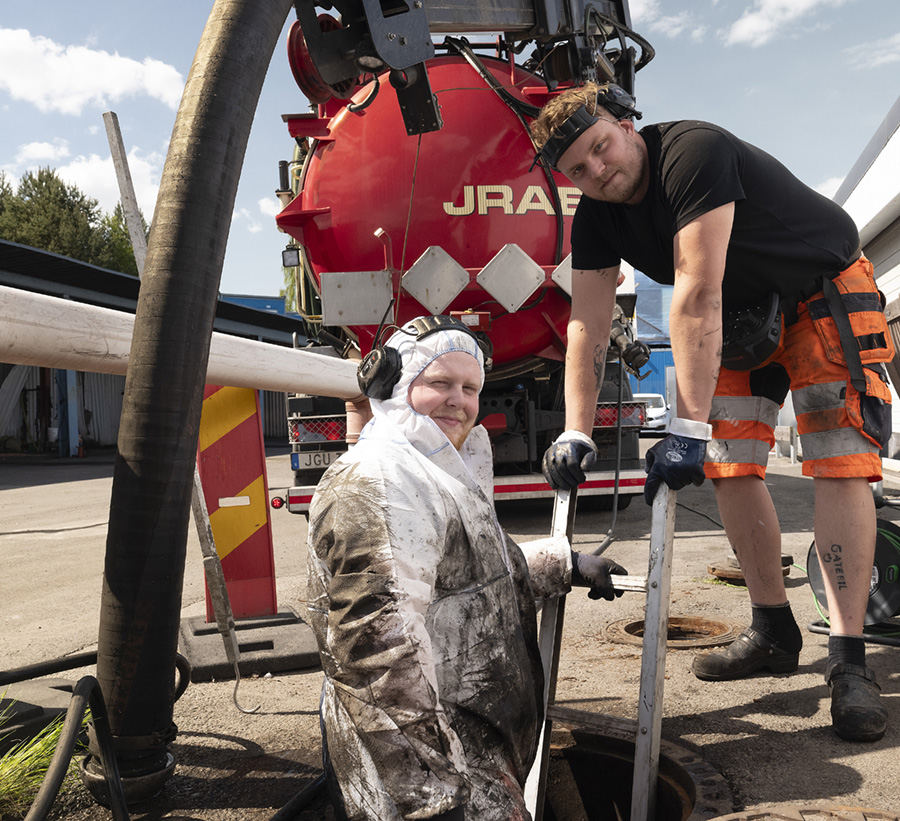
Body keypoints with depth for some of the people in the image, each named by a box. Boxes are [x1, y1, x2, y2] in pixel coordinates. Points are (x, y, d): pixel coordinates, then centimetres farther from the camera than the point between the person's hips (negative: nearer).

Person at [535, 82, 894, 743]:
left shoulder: (693, 151, -32)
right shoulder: (596, 219, -9)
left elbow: (697, 296, -39)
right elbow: (588, 324, -11)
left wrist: (688, 428, -41)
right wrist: (577, 434, -20)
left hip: (826, 291, -6)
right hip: (742, 316, 7)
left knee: (839, 463, -16)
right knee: (730, 465, -2)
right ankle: (774, 631, 12)